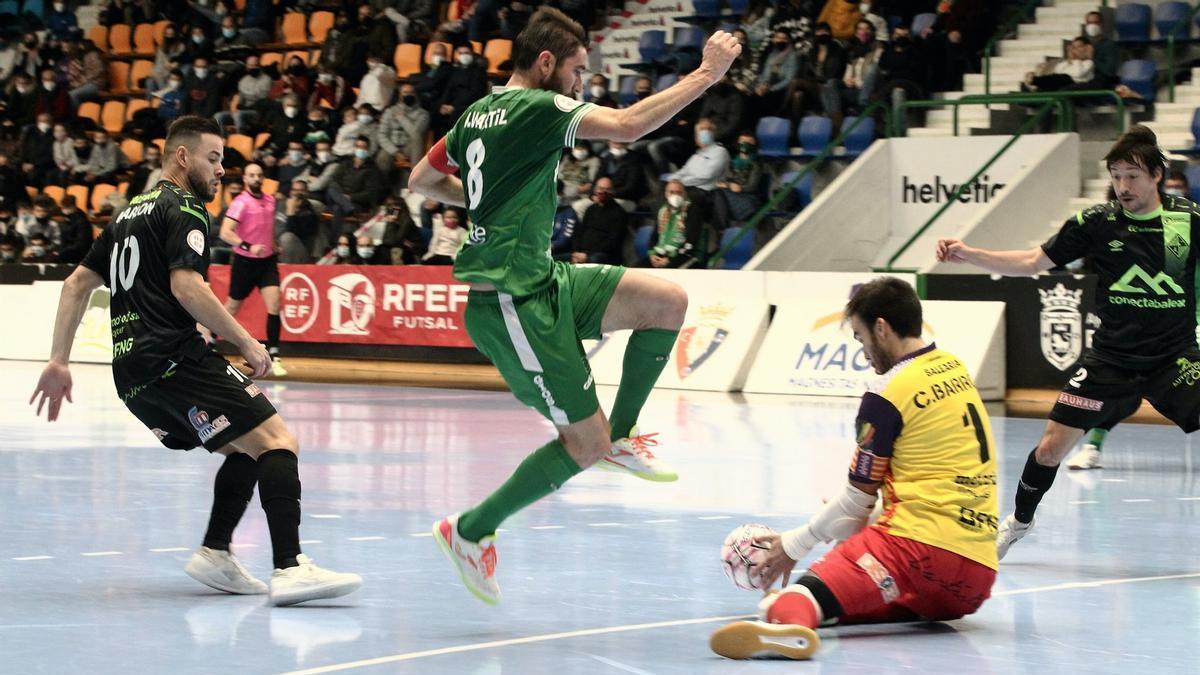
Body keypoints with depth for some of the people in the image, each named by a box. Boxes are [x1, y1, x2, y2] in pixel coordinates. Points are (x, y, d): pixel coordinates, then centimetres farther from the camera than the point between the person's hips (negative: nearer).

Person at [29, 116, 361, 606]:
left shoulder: (129, 214, 25)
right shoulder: (184, 210, -2)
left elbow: (77, 284, 24)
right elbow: (186, 287, -16)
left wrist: (59, 362, 22)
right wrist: (247, 343, -10)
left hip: (131, 375, 9)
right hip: (173, 359, -9)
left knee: (246, 449, 19)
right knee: (277, 441, -15)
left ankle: (215, 555, 6)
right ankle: (290, 568, -31)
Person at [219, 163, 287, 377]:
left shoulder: (270, 200, 5)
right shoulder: (241, 202, -14)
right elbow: (225, 233, -24)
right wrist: (248, 246, -33)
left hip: (267, 261, 4)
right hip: (245, 262, -4)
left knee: (274, 304, -13)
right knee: (233, 307, 10)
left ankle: (273, 357, -12)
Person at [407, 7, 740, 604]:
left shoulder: (479, 112, 13)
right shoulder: (536, 107, -15)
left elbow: (422, 181, 25)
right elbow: (628, 126, -28)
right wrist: (705, 75, -22)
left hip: (546, 283, 10)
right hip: (515, 304, -10)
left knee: (668, 303, 2)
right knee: (585, 446, -5)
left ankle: (621, 436, 14)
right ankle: (470, 532, 8)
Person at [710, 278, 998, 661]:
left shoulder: (888, 395, -2)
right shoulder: (955, 369, 19)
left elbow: (859, 497, 3)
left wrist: (795, 545, 16)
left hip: (922, 544, -8)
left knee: (823, 583, -29)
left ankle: (790, 618, -62)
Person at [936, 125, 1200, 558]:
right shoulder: (1097, 222, -4)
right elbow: (1031, 263, 1)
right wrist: (967, 255, -8)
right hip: (1112, 357, 1)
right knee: (1052, 445, -2)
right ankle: (1019, 522, 25)